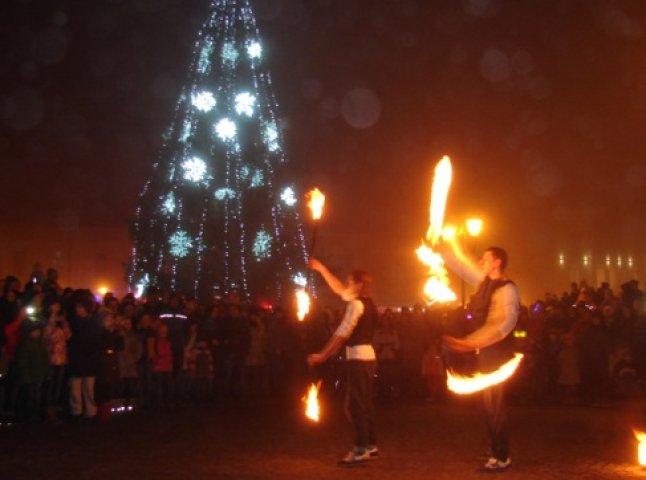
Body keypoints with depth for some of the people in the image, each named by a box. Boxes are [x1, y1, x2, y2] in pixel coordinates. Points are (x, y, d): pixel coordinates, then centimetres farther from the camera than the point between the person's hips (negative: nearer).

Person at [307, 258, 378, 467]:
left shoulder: (356, 304, -14)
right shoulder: (367, 303, 14)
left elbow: (342, 333, -19)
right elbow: (339, 290, 26)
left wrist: (322, 355, -18)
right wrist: (321, 269, 28)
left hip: (359, 358, -10)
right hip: (367, 356, 10)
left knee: (354, 404, -8)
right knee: (364, 403, 15)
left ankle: (361, 450, -9)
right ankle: (371, 445, 20)